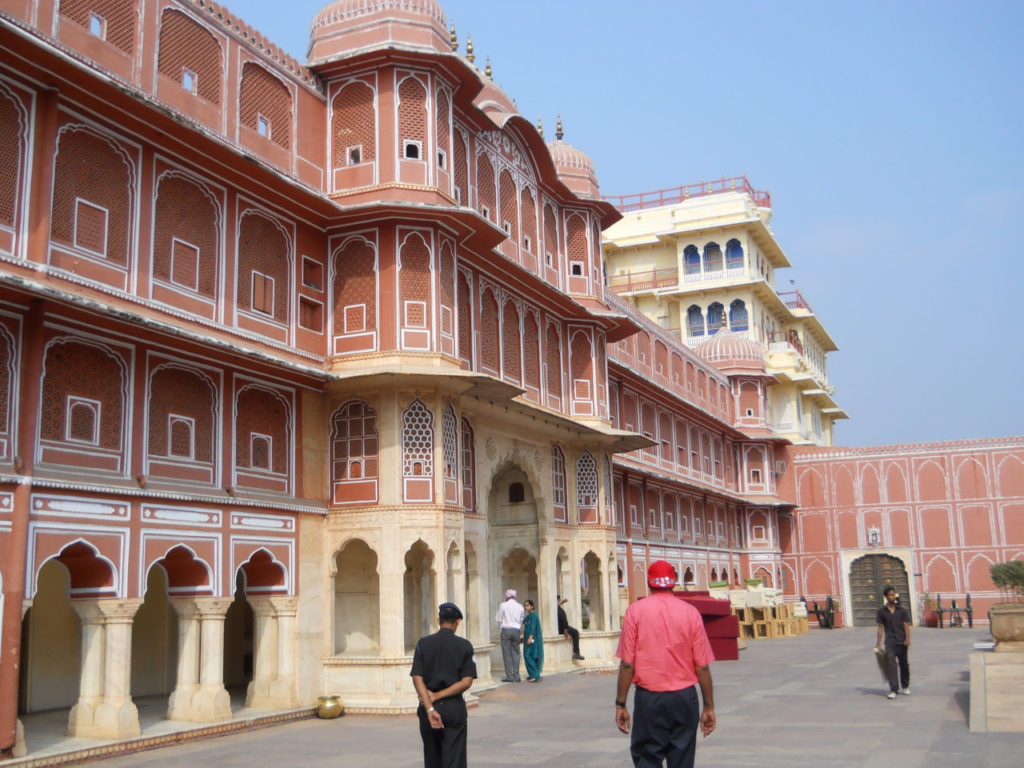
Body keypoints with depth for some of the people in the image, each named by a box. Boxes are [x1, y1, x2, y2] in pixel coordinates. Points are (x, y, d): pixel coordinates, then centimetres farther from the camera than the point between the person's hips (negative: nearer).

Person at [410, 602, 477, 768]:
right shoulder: (465, 646, -3)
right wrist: (437, 696, -8)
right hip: (455, 708, -2)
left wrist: (430, 709, -14)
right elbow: (466, 682, -10)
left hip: (427, 709, 2)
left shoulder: (423, 644, 0)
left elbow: (417, 678, -9)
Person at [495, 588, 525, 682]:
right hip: (516, 630, 3)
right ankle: (516, 676, 7)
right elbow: (521, 620, 11)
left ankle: (509, 676, 0)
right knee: (516, 653, 8)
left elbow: (498, 619, 0)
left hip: (506, 630, -3)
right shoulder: (520, 606, 4)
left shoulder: (503, 605, -5)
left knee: (507, 654, 1)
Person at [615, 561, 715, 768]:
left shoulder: (635, 611, -4)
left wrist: (620, 704, 0)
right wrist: (709, 707, 8)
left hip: (649, 698, -2)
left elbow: (627, 664, -7)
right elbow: (702, 667, 1)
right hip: (685, 697, 2)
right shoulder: (691, 612, 1)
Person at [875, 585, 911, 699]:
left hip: (901, 641, 1)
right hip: (890, 642, -1)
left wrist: (907, 639, -14)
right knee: (891, 665, -13)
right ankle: (893, 690, -14)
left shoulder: (902, 610, 3)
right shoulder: (882, 611, 3)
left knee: (904, 664, 13)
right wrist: (879, 642, 2)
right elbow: (880, 627, 5)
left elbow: (906, 625, -1)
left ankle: (905, 687, 32)